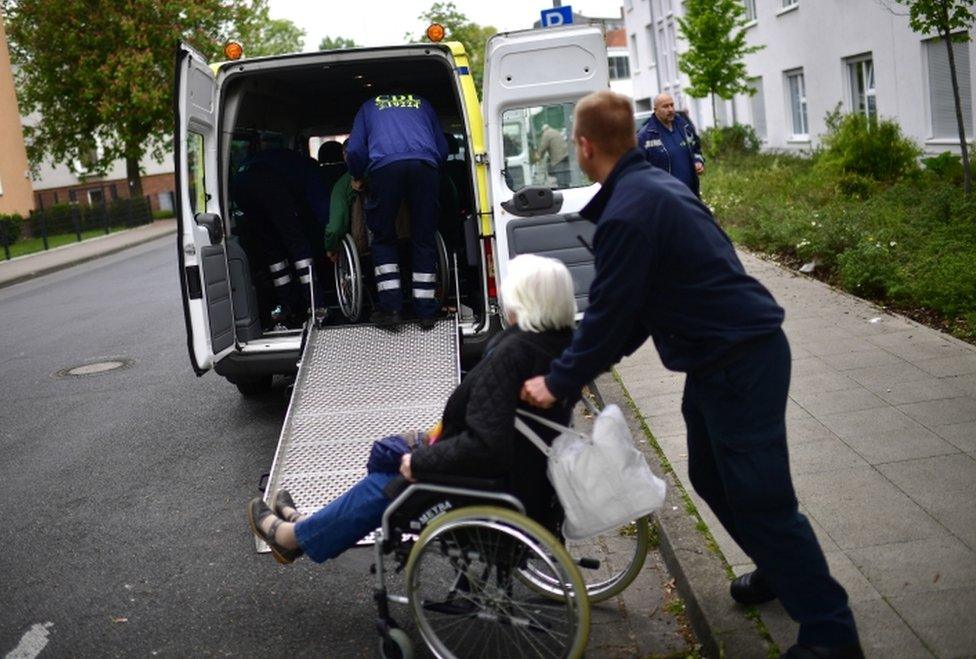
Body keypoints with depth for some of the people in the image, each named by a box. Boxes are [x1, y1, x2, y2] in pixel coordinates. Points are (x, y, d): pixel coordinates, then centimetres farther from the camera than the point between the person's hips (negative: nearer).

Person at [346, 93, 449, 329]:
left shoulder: (369, 106, 30)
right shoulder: (423, 103, 34)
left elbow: (355, 151, 18)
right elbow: (443, 149, 29)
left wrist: (358, 177, 35)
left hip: (384, 166, -1)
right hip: (425, 165, 1)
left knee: (383, 238, 12)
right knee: (424, 240, 8)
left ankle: (390, 307, 4)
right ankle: (426, 311, 6)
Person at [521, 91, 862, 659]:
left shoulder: (628, 212, -22)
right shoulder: (652, 185, 10)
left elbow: (611, 312, -17)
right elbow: (634, 305, 16)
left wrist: (559, 382, -6)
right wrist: (586, 363, 17)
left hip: (741, 361, -10)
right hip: (719, 357, 10)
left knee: (760, 497, -4)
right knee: (712, 479, 20)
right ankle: (781, 571, 38)